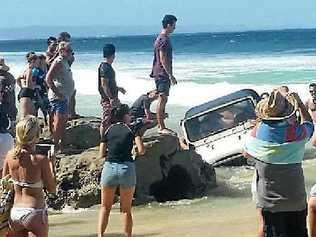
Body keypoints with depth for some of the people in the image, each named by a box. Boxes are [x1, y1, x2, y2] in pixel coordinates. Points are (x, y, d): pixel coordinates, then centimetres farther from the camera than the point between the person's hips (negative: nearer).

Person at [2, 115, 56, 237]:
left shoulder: (10, 155, -4)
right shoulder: (41, 160, -18)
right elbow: (52, 189, -7)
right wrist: (51, 163, 3)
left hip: (14, 212, 5)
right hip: (35, 214, -5)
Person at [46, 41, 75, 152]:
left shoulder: (65, 62, 17)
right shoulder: (58, 62, -14)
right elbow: (48, 78, -22)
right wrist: (57, 92, -22)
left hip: (64, 97, 10)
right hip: (58, 97, -10)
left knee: (63, 122, 14)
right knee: (59, 121, -12)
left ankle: (60, 144, 22)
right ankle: (56, 145, -10)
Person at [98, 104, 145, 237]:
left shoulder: (108, 130, 10)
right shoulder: (132, 129, 4)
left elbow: (102, 154, 8)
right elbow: (141, 150, -7)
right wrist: (136, 152, 14)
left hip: (109, 167, 2)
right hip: (127, 168, -1)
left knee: (105, 207, 13)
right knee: (127, 210, 10)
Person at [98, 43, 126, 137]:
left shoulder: (108, 66, 13)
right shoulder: (104, 67, -17)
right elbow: (104, 85, -21)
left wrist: (118, 88, 34)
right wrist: (111, 98, -22)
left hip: (112, 98, 10)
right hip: (108, 99, -10)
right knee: (105, 122, -4)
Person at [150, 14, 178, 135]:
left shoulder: (164, 38, 17)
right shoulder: (163, 40, -16)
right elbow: (163, 60, -21)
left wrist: (170, 75, 23)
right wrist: (171, 75, -21)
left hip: (162, 74, 10)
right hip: (162, 73, -10)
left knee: (163, 100, 11)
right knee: (162, 99, -8)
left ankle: (161, 126, 15)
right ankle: (161, 127, -7)